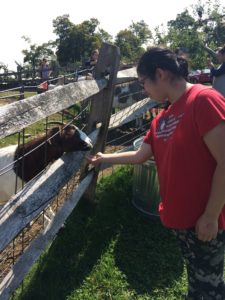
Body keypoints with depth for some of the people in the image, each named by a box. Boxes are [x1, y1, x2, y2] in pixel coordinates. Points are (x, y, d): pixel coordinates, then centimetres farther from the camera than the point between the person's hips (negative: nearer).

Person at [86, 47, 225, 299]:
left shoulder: (204, 100, -19)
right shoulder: (162, 118, 6)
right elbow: (140, 156, 16)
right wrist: (103, 158, 23)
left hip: (204, 220, -6)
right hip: (178, 215, 7)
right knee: (195, 278, 25)